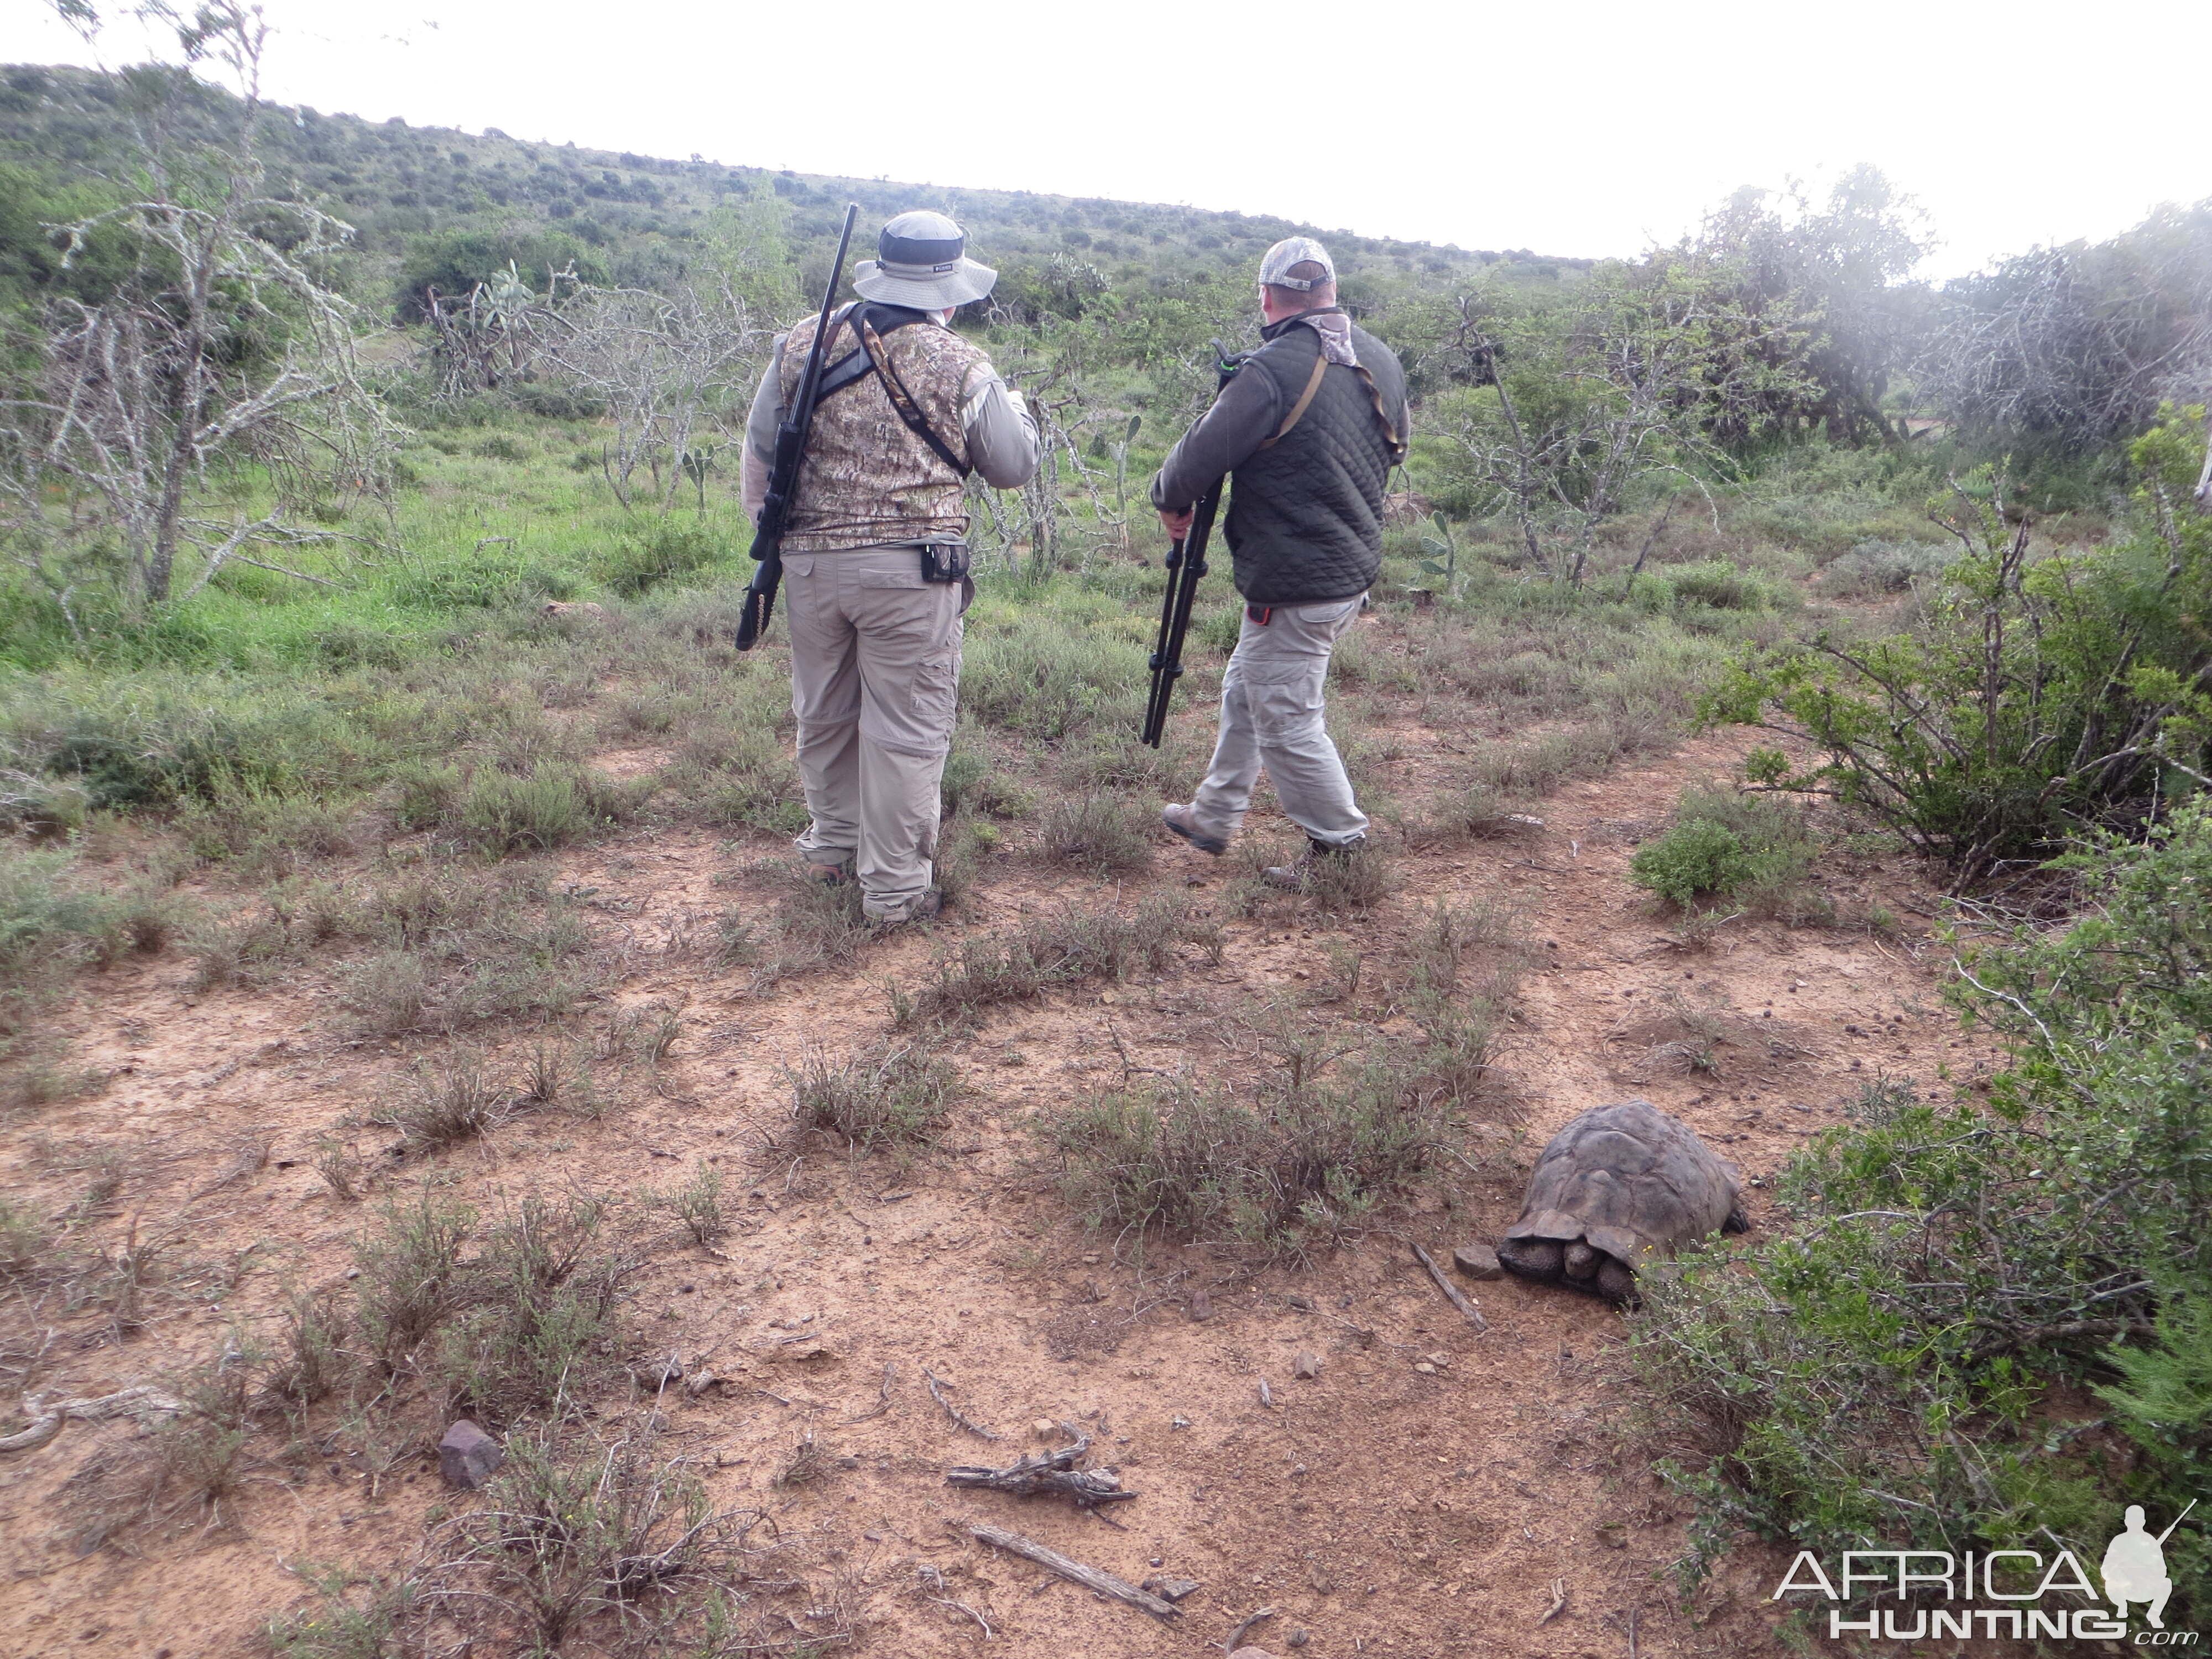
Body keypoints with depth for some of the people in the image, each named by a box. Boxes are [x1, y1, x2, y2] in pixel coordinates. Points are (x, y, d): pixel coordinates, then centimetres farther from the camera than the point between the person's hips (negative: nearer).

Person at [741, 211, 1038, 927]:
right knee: (906, 728, 4)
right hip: (909, 569, -4)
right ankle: (894, 887, 10)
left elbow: (759, 454, 11)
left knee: (825, 714, 20)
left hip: (810, 562, 4)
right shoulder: (961, 366, -5)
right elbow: (1014, 467, 5)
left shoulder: (801, 345, 5)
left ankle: (832, 847, 36)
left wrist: (771, 535, 25)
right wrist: (1015, 407, 25)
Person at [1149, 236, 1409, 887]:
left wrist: (1171, 502, 4)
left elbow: (1200, 457, -16)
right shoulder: (1381, 361, 5)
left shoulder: (1273, 370, -20)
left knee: (1286, 722, 3)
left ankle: (1341, 848, 13)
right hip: (1355, 568, 9)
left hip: (1293, 585, -9)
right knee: (1245, 692, 21)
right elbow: (1394, 449, 19)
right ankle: (1214, 816, 34)